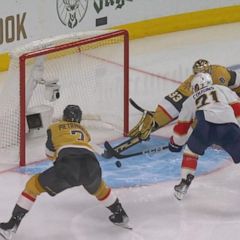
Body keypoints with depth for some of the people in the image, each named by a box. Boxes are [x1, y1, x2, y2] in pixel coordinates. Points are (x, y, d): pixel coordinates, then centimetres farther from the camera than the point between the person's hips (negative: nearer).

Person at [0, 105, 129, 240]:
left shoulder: (54, 128, 27)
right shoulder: (84, 131, 36)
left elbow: (50, 154, 38)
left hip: (68, 165, -4)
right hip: (92, 165, 4)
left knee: (33, 185, 13)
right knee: (97, 187, 40)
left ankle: (12, 225, 3)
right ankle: (120, 215, 50)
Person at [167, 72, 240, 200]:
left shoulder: (190, 100, 33)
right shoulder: (223, 89, 32)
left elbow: (182, 126, 38)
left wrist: (175, 144, 54)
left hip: (205, 127, 0)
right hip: (229, 127, 0)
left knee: (191, 151, 28)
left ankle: (184, 185, 24)